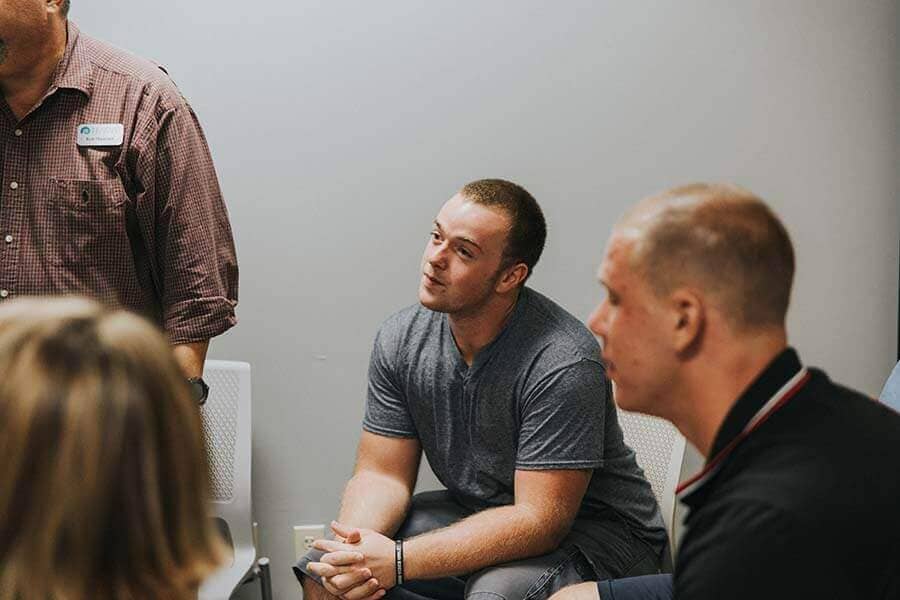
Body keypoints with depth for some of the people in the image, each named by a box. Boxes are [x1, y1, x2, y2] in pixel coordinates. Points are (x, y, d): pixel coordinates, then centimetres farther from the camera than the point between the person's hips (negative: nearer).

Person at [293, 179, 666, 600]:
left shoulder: (562, 364, -26)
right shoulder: (400, 339, -6)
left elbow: (538, 520, -26)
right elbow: (382, 474, -2)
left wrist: (397, 561, -31)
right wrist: (353, 549, -24)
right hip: (473, 516, 6)